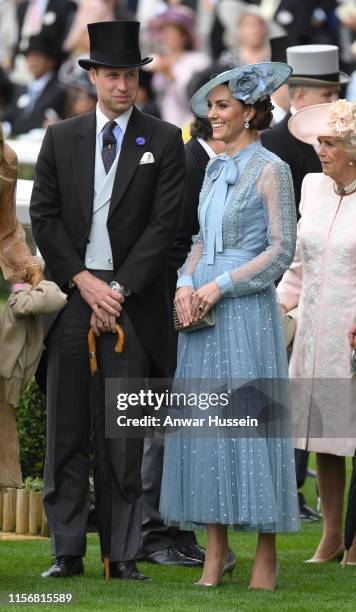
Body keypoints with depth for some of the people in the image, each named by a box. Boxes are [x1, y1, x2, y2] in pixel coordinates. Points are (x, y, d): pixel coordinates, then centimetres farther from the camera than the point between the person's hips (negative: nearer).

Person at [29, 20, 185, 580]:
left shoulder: (163, 141, 3)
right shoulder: (61, 139, 9)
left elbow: (165, 223, -3)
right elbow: (44, 217, 5)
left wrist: (119, 289, -10)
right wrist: (83, 281, -6)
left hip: (132, 298, -2)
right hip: (72, 295, 2)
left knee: (125, 437, -1)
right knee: (67, 431, 2)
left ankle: (123, 556, 2)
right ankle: (67, 551, 6)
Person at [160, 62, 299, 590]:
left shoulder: (270, 170, -5)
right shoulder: (214, 171, 15)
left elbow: (281, 249, -10)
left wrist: (220, 286, -14)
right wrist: (186, 285, -1)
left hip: (246, 309, -7)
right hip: (202, 310, 7)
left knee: (251, 420, -5)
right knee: (205, 424, 4)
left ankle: (266, 556, 0)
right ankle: (217, 551, 8)